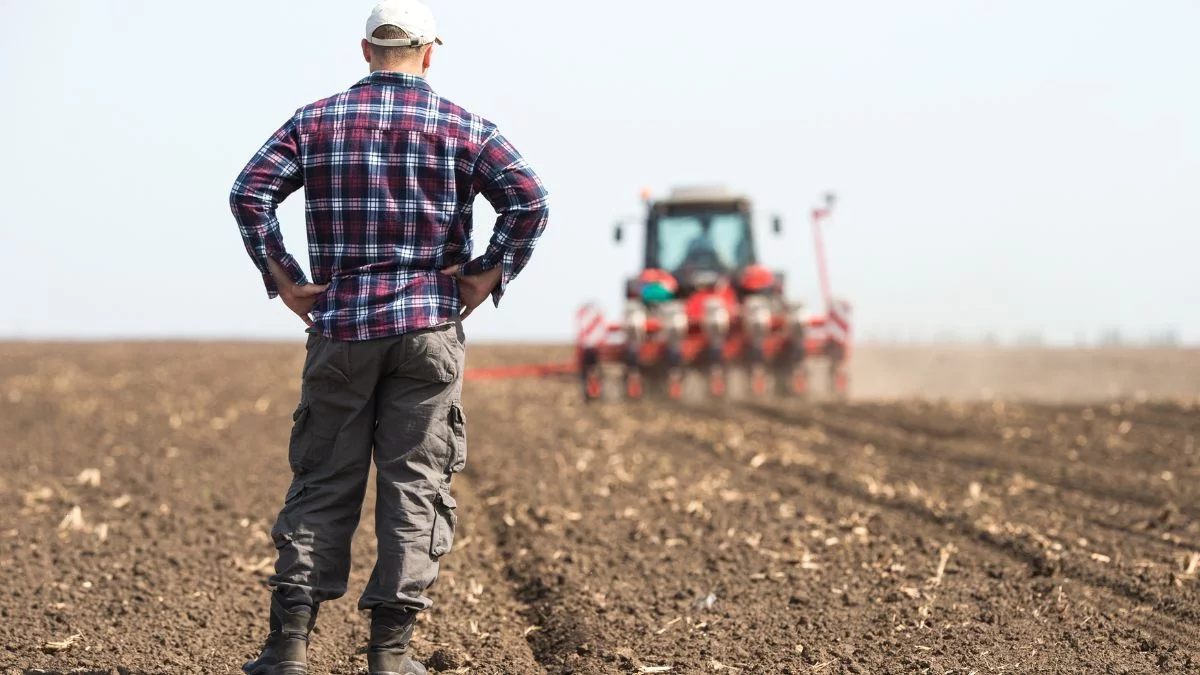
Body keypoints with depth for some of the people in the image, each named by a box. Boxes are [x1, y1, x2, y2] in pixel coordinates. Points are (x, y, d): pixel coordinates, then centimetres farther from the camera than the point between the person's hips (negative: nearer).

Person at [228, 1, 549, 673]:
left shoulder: (316, 121, 6)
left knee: (322, 482, 7)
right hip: (429, 326, -1)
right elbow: (529, 200, -10)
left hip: (340, 322, 1)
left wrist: (283, 278, 1)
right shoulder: (463, 126, 3)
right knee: (416, 484, 3)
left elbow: (250, 193, -4)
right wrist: (490, 276, -3)